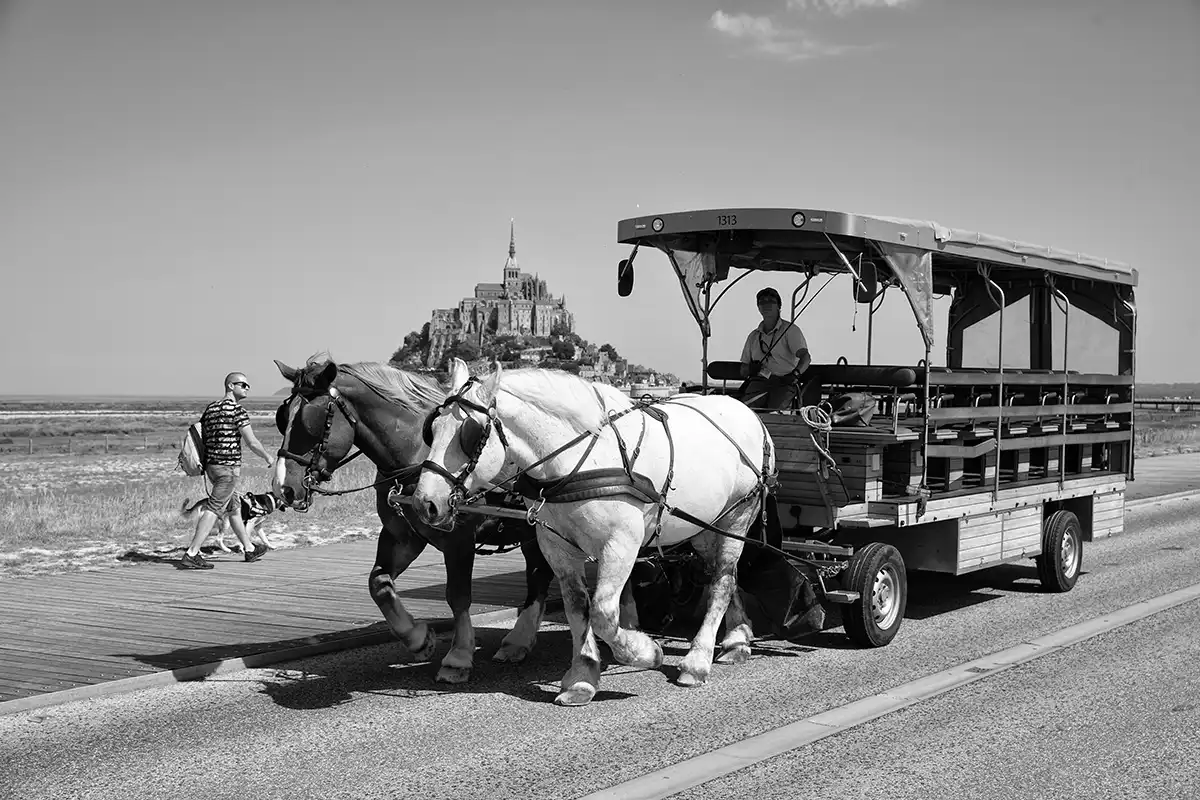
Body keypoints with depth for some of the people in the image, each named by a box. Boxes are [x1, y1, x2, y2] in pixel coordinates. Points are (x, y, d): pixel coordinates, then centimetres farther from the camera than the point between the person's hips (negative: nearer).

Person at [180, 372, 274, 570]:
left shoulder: (211, 408, 12)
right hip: (228, 466, -9)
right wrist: (268, 457, 4)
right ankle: (191, 554, -15)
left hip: (211, 464, 9)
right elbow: (252, 442, -13)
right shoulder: (237, 410, -11)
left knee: (234, 507, 20)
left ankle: (249, 549, 32)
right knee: (213, 509, -10)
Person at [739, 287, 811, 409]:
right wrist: (750, 369, 0)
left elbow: (805, 357, -4)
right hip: (758, 382, 3)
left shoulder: (790, 330, 10)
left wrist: (795, 374, -23)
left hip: (783, 382, -3)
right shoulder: (753, 336, 24)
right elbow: (743, 372, 25)